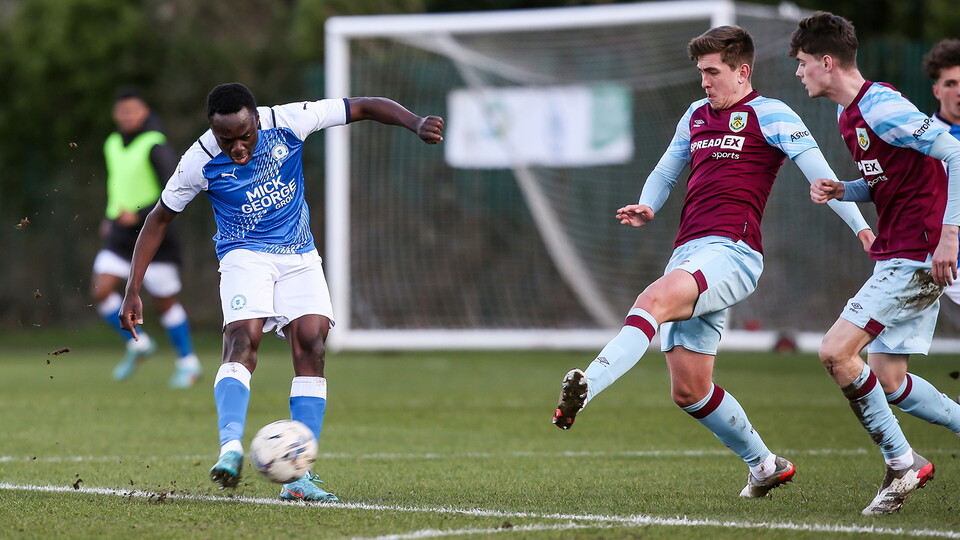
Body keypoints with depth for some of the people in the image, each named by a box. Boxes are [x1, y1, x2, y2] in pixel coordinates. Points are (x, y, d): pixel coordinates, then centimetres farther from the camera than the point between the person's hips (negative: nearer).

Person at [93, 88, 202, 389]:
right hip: (121, 234, 6)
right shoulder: (112, 145, 9)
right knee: (101, 292, -8)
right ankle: (137, 345, 12)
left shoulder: (155, 147, -14)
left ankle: (188, 363, 19)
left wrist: (140, 215, -24)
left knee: (165, 302, 2)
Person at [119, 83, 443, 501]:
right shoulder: (201, 161, -14)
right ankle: (230, 447, -44)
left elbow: (364, 107, -7)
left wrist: (416, 124, -23)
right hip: (245, 257, -2)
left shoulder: (287, 122, -14)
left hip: (299, 257, 2)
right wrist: (133, 290, -3)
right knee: (243, 339, -28)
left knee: (311, 345, -15)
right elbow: (159, 219, -1)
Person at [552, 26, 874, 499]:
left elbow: (818, 172, -6)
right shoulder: (695, 116, 23)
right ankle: (764, 465, 23)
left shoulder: (768, 114, 2)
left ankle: (584, 388, -52)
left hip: (731, 251, -8)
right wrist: (647, 207, 10)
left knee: (655, 299, -36)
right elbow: (666, 171, 33)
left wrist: (860, 226, -17)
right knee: (689, 390, 5)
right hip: (687, 256, 8)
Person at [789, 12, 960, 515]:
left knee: (836, 352, -16)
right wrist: (839, 191, 5)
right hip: (895, 256, 10)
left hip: (919, 256, -10)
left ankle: (902, 464, -6)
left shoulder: (881, 108, -17)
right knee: (887, 382, 10)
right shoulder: (848, 114, 14)